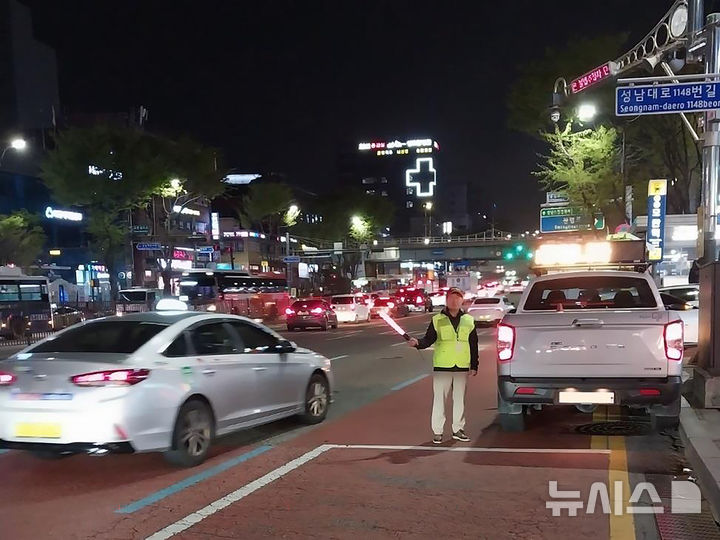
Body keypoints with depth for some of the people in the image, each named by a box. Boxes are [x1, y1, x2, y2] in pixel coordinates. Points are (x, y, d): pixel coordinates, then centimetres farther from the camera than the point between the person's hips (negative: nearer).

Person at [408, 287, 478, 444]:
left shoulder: (468, 321, 8)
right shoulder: (437, 320, 1)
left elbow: (474, 345, 9)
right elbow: (429, 339, -5)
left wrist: (474, 366, 6)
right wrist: (418, 343, -25)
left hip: (462, 367, 2)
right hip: (442, 366, -2)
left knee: (459, 399, 10)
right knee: (439, 399, 0)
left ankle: (458, 429, 21)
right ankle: (437, 431, 7)